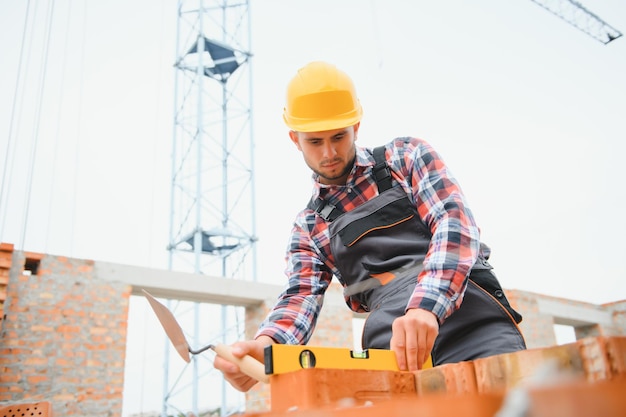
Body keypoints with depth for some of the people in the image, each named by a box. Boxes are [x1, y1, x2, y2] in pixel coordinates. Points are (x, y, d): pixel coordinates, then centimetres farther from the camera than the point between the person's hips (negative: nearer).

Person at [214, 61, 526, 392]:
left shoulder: (406, 156, 10)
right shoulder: (308, 228, 17)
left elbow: (456, 225, -5)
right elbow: (301, 297, 4)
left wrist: (425, 306, -23)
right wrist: (265, 344, -20)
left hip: (476, 326, -2)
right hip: (397, 352, 2)